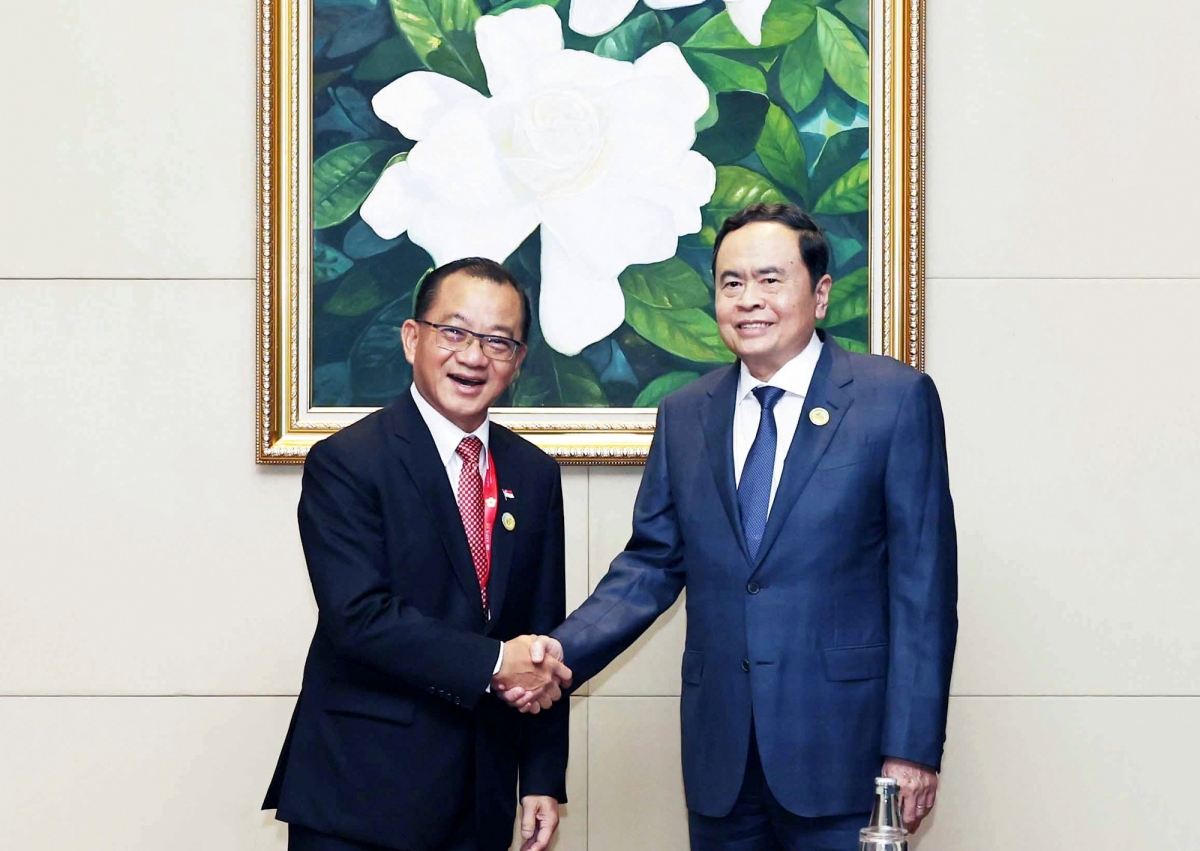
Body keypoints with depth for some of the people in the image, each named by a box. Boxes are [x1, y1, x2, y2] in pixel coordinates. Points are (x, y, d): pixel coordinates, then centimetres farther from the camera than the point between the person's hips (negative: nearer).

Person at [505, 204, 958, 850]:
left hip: (840, 749, -4)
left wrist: (913, 747, -9)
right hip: (720, 756, 4)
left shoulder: (897, 398, -3)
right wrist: (565, 650, -7)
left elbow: (922, 581, -5)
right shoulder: (684, 416, 11)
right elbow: (651, 564, 11)